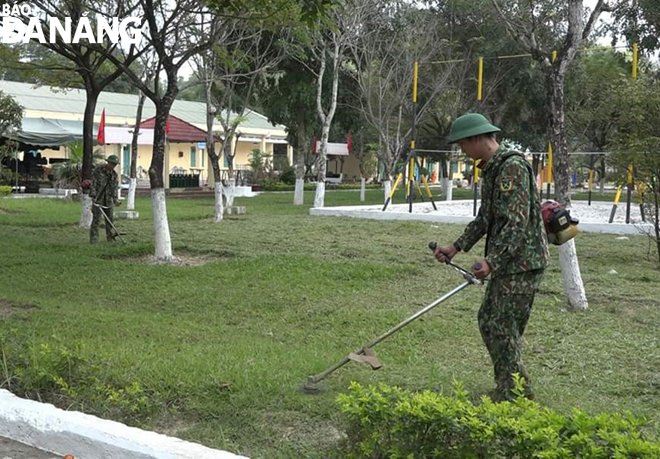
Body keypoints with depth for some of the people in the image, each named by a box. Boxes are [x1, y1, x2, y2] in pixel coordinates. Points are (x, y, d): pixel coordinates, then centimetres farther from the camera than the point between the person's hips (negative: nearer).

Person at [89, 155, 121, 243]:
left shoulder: (114, 174, 8)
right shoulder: (98, 170, -7)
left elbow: (114, 188, 7)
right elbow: (93, 184, -10)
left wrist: (115, 200, -3)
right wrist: (93, 195, -18)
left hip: (108, 199, 5)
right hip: (98, 198, -5)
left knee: (110, 218, 6)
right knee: (96, 218, -7)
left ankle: (110, 237, 17)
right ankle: (93, 239, -4)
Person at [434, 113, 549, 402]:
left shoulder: (513, 167, -18)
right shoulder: (490, 170, 14)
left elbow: (517, 222, -24)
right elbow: (485, 218, 22)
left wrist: (492, 261, -30)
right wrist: (455, 248, 17)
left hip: (523, 262, -10)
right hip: (506, 262, 10)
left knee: (504, 328, -5)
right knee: (488, 320, 16)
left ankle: (516, 394, 9)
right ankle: (507, 387, 27)